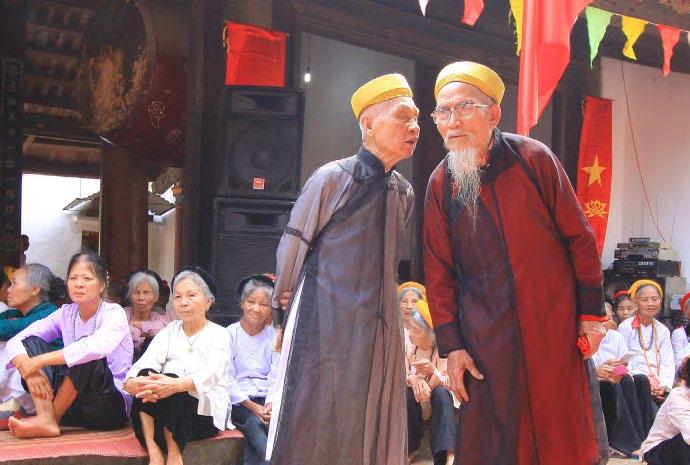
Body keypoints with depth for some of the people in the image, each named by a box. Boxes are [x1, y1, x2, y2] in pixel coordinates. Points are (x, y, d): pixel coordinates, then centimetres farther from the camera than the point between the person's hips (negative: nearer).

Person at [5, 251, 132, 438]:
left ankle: (53, 417, -17)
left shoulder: (114, 313, -10)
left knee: (85, 354, -31)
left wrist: (39, 361, -31)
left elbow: (97, 347, -34)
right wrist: (29, 370, -25)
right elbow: (15, 342, -4)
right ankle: (46, 419, -25)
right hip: (73, 406, 5)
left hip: (112, 407, -5)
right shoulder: (65, 314, 5)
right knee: (31, 342, -9)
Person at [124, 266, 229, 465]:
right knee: (147, 377, -24)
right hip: (167, 414, 4)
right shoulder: (168, 332, 13)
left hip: (205, 414, -3)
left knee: (169, 379, -29)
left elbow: (211, 375, -19)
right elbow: (144, 364, -6)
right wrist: (131, 383, -32)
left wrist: (176, 385, -40)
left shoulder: (219, 334, 2)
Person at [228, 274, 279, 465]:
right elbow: (227, 378, -4)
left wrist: (271, 403, -17)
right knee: (255, 423, -32)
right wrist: (252, 406, -15)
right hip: (238, 401, -2)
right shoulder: (230, 333, 4)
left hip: (266, 400, 2)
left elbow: (276, 376, 3)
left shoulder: (274, 336, 11)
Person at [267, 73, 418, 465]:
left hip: (381, 334, 6)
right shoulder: (332, 179, -9)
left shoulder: (405, 193, 9)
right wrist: (284, 302, 10)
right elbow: (292, 249, 0)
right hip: (326, 327, -5)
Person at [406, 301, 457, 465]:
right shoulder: (408, 346, -8)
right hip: (417, 403, 2)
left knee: (440, 394, -35)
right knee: (406, 395, -31)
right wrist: (412, 379, -34)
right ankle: (410, 448, -13)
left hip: (441, 401, -2)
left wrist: (433, 371, -45)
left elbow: (447, 383, -23)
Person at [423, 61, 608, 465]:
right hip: (487, 343, 1)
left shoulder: (534, 158, -6)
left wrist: (592, 312, -1)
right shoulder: (441, 183, -1)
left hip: (557, 329, -1)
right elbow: (439, 272, 3)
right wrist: (451, 346, -1)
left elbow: (579, 237, -1)